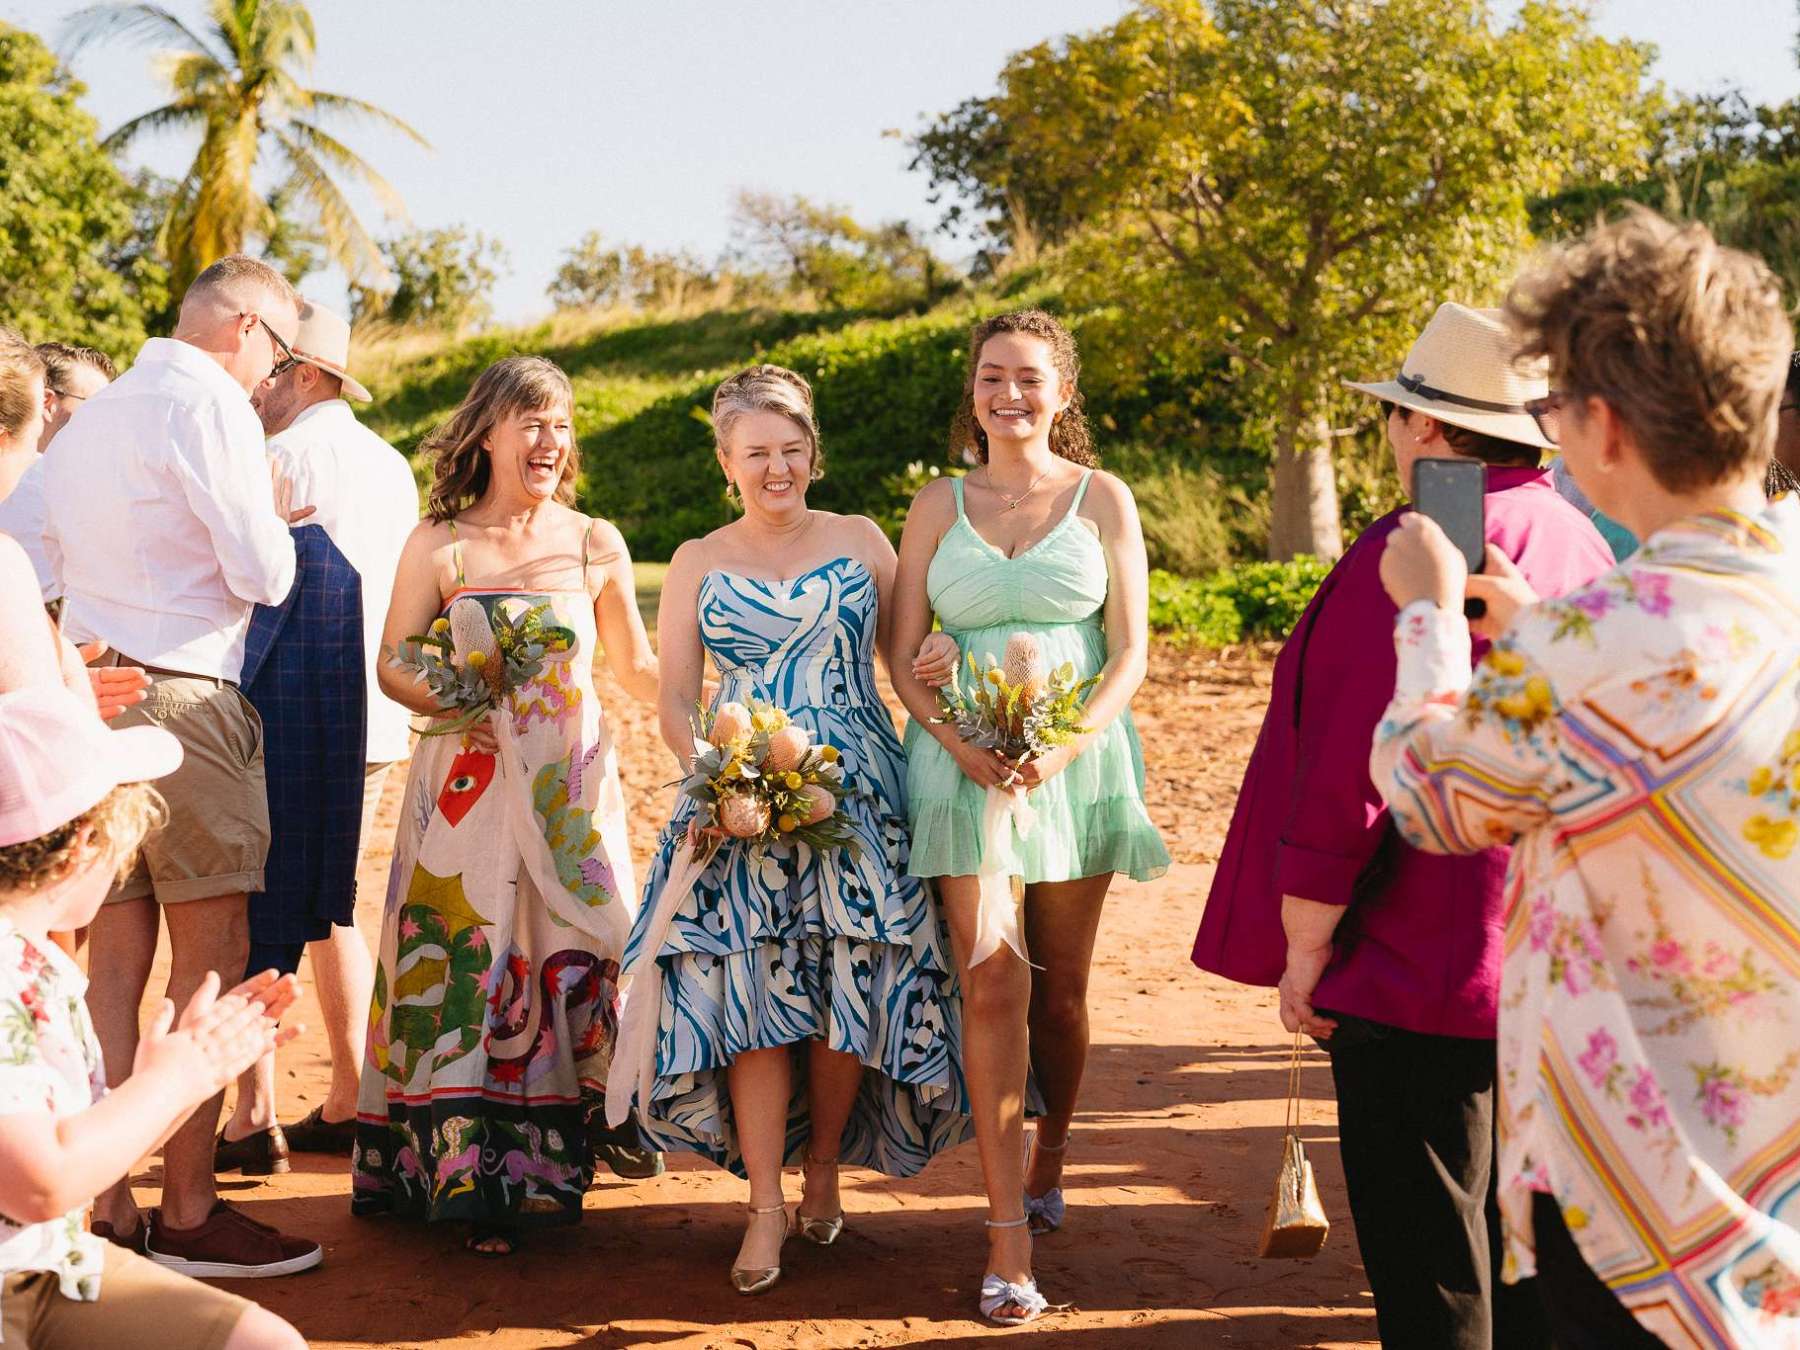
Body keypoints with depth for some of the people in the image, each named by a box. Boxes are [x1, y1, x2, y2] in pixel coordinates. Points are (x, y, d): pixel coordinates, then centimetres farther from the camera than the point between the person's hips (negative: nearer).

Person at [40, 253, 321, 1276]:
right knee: (213, 959, -3)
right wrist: (273, 521, 10)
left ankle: (106, 1204, 10)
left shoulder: (91, 416, 19)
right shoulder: (211, 404, -6)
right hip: (181, 700, -8)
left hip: (90, 688, 8)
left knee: (116, 958, 8)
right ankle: (188, 1211, -1)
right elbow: (263, 576, -12)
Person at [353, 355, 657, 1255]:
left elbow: (636, 667, 11)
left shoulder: (594, 545, 6)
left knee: (574, 964, -1)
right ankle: (476, 1180, 4)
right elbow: (392, 667, 3)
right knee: (466, 965, -3)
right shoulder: (439, 547, 2)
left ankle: (553, 1158, 11)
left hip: (571, 790, 1)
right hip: (469, 787, -1)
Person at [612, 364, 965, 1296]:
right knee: (750, 993, -8)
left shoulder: (860, 541, 10)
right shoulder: (697, 564, 10)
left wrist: (936, 664, -10)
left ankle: (823, 1172, 19)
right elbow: (674, 703, 6)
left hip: (857, 801, 0)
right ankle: (766, 1207, -1)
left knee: (850, 992, -3)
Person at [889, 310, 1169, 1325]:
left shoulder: (1103, 499, 4)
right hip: (965, 767, 0)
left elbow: (1131, 653, 0)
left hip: (1077, 764, 0)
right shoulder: (939, 507, 7)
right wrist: (959, 742, -12)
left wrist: (1067, 744, -16)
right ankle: (1010, 1241, -10)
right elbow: (903, 655, 5)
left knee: (1060, 990, 9)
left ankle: (1048, 1164, 35)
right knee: (992, 985, -10)